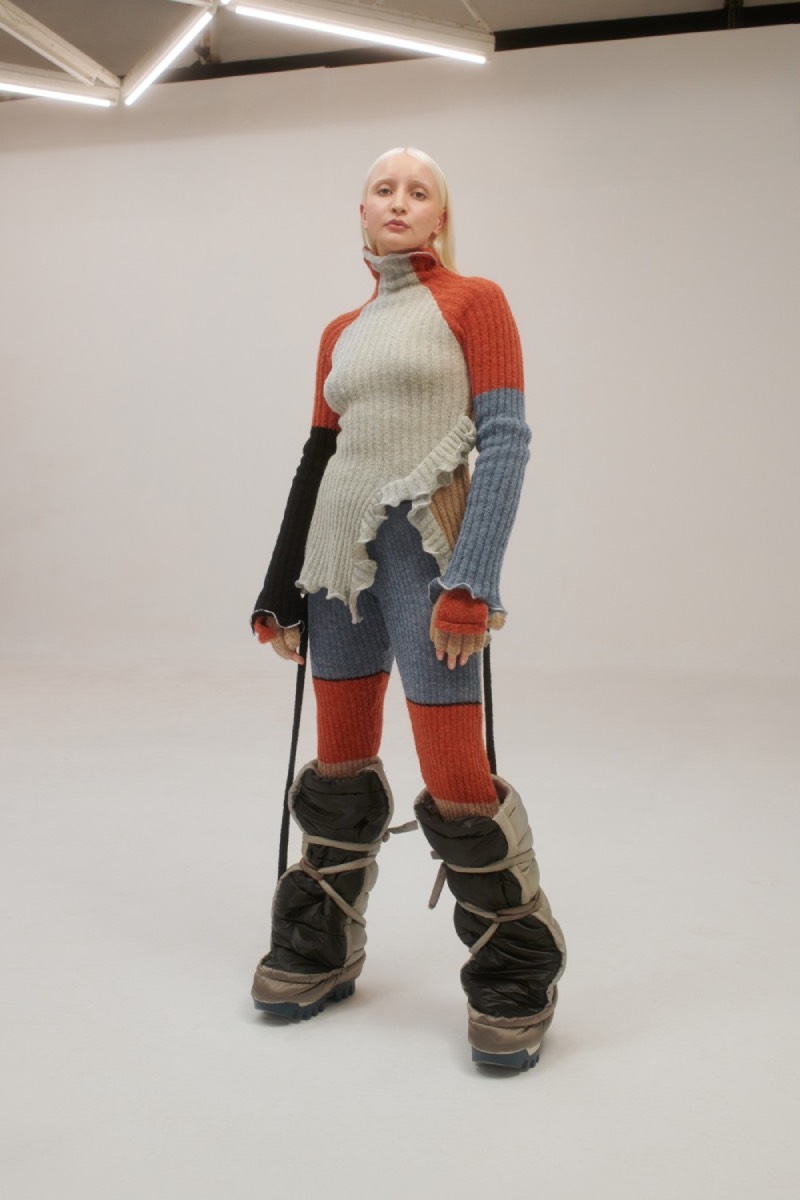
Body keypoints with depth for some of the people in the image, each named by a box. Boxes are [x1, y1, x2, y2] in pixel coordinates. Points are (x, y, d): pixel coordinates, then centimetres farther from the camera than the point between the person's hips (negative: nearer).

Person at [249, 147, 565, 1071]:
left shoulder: (473, 303, 0)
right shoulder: (340, 334, 16)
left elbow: (506, 439, -9)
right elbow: (317, 458, 17)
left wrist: (471, 582, -18)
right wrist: (280, 589, 15)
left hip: (425, 547, -6)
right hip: (339, 548, 6)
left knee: (455, 783, -6)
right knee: (340, 766, 12)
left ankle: (514, 980, 12)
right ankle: (319, 952, 29)